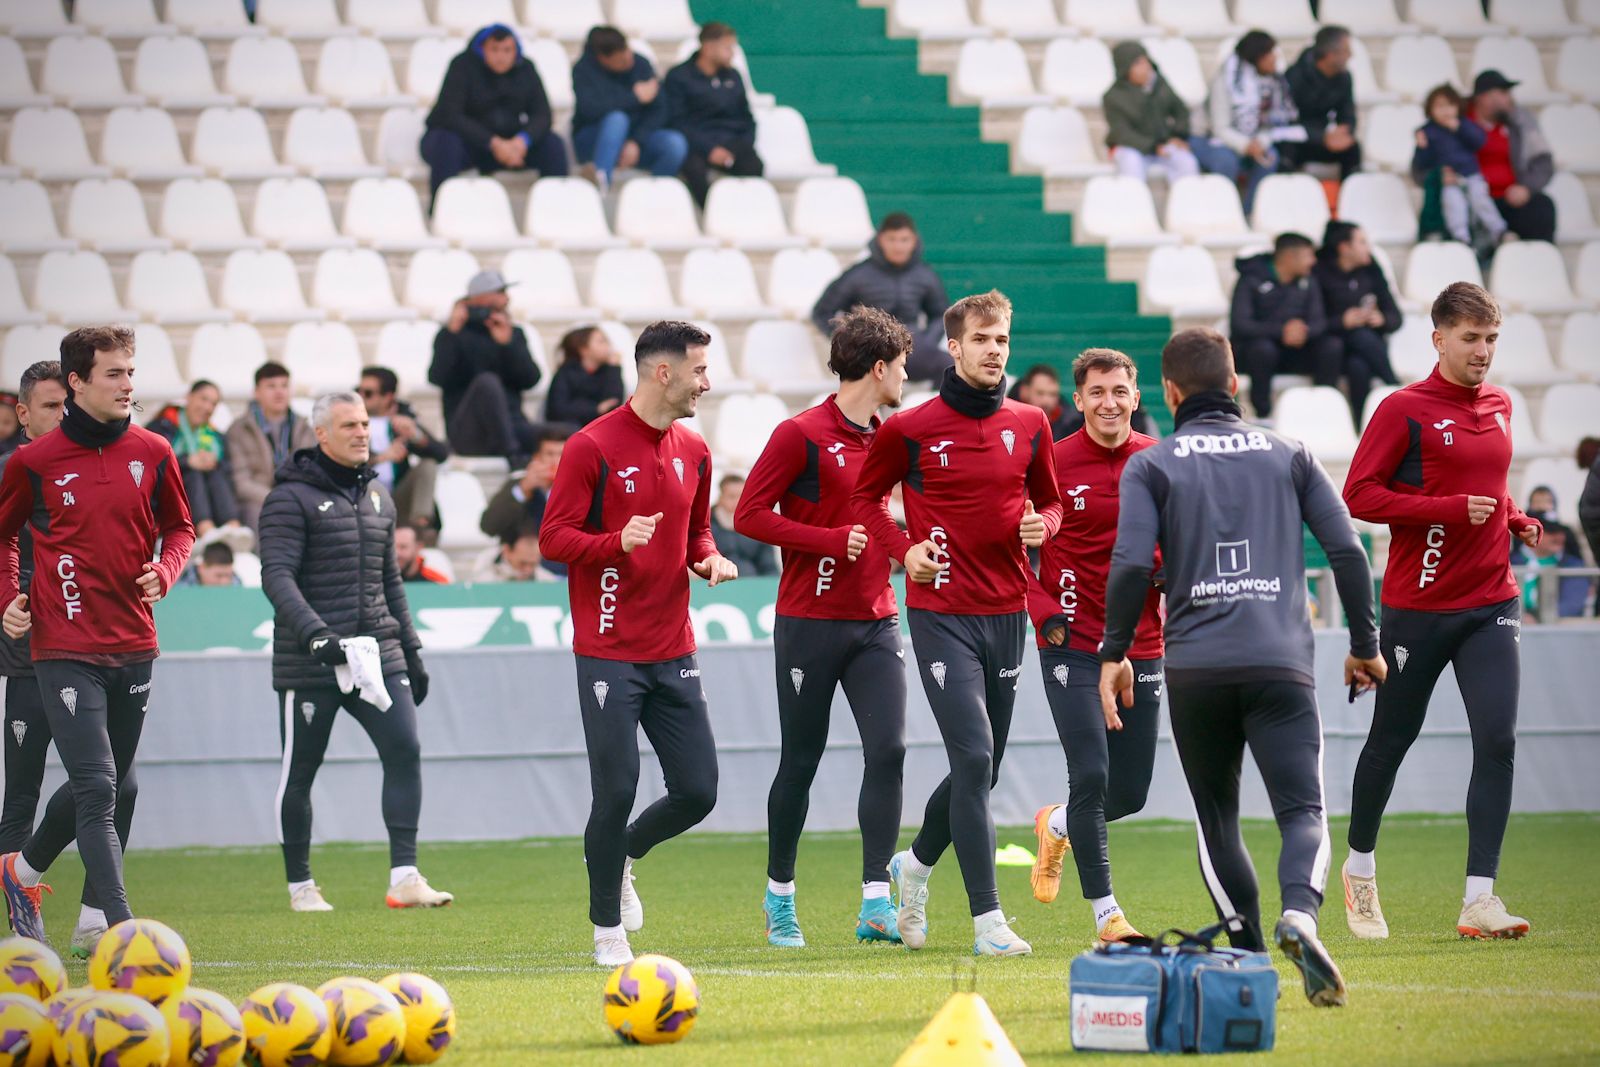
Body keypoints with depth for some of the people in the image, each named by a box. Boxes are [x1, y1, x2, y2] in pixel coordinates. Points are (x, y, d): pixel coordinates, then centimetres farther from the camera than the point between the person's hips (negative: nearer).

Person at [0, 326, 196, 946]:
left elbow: (178, 527, 18)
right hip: (65, 650, -5)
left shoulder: (152, 454, 5)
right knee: (98, 787, -14)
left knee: (116, 787, 15)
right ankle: (120, 928, -16)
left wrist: (164, 571, -2)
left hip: (133, 647, 5)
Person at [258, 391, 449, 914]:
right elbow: (277, 576, -16)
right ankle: (300, 885, 15)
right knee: (300, 770, 3)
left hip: (376, 653, 5)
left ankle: (404, 876, -9)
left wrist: (410, 650, 20)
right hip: (308, 663, -5)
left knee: (404, 750, -9)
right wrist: (313, 633, -31)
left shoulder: (378, 497, 15)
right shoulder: (292, 498, -6)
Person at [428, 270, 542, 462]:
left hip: (509, 426, 3)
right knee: (487, 381, -35)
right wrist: (451, 332, -17)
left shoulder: (514, 334, 18)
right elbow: (438, 378, -11)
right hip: (467, 431, -3)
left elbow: (531, 380, 3)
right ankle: (513, 458, -36)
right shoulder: (453, 335, 6)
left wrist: (507, 343, -9)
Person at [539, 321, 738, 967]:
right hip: (609, 654, -6)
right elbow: (553, 537, -9)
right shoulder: (593, 447, -9)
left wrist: (710, 559, 2)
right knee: (616, 791, -7)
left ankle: (622, 858, 31)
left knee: (697, 792, 2)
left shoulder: (693, 452, 11)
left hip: (673, 654, 6)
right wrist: (617, 542, -26)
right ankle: (608, 929, 10)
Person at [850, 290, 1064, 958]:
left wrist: (1041, 526, -4)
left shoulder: (1029, 426, 6)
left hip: (1008, 612, 5)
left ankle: (915, 865, 39)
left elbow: (1049, 500, 19)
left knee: (982, 767, 12)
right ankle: (987, 919, -12)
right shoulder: (910, 429, -4)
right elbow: (866, 496, 9)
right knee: (973, 758, -15)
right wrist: (903, 548, -7)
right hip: (941, 613, -5)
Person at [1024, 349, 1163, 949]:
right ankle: (1107, 915, -4)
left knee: (1130, 793, 8)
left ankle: (1056, 827, 41)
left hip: (1141, 647, 4)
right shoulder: (1052, 463, -6)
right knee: (1091, 775, -14)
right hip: (1073, 646, -4)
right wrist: (1044, 611, -15)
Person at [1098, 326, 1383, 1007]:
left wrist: (1115, 653, 6)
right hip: (1281, 665, 0)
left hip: (1194, 669, 0)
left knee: (1216, 820, 15)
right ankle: (1299, 912, -35)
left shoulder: (1150, 466, 8)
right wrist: (1365, 644, 17)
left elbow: (1131, 565, -5)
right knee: (1303, 811, -5)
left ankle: (1249, 957, 8)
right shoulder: (1288, 456, 14)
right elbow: (1347, 550, 8)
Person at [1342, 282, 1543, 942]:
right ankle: (1360, 867, 33)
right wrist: (1452, 510, -19)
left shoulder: (1499, 406, 11)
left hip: (1491, 603, 4)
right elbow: (1359, 495, -14)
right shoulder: (1404, 410, -9)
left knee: (1497, 741, -10)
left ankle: (1479, 899, -10)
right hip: (1417, 607, -4)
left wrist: (1515, 520, 7)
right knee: (1391, 739, 9)